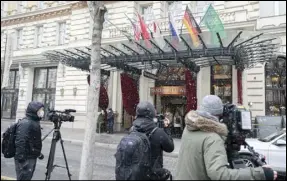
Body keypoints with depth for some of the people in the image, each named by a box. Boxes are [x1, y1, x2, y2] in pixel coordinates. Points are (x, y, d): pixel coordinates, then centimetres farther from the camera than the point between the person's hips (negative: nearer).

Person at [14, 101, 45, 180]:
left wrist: (38, 153, 24)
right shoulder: (25, 123, -19)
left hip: (31, 157, 10)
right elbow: (20, 142, -26)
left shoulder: (35, 122, 12)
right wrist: (21, 158, -27)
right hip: (25, 159, -10)